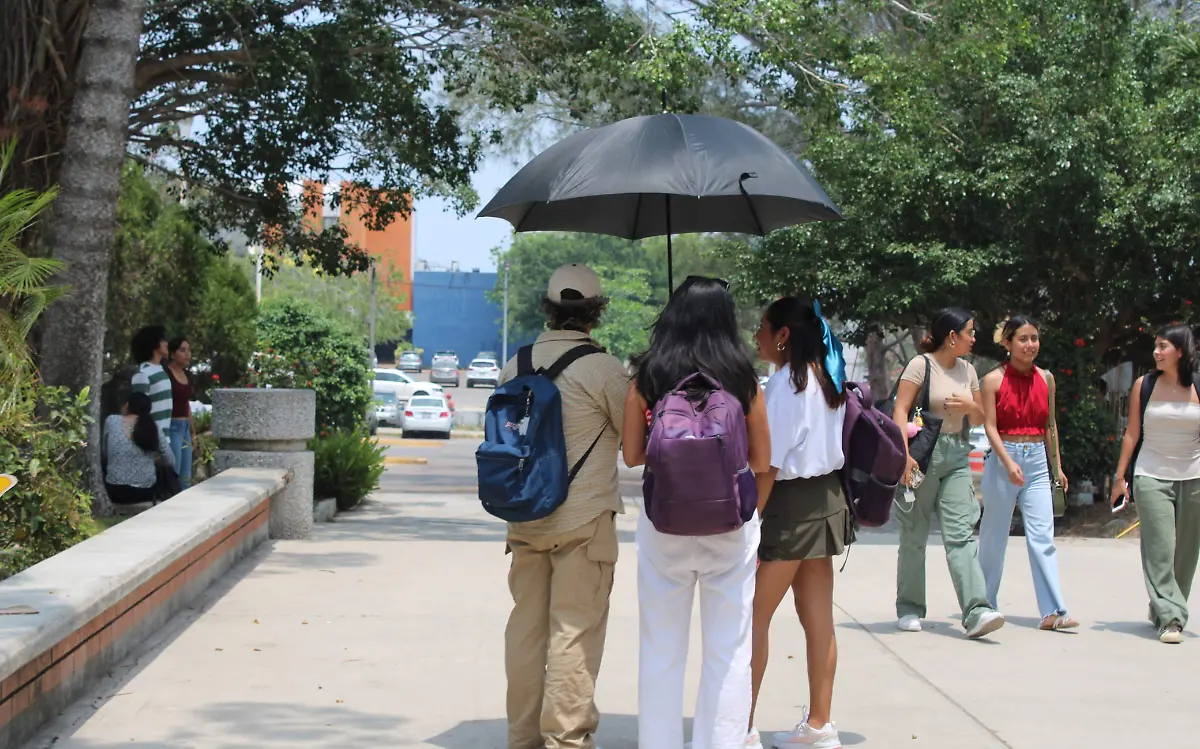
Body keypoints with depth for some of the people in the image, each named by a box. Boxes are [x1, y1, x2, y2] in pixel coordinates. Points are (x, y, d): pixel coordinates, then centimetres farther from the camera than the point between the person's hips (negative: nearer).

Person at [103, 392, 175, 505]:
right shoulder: (153, 427, 0)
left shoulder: (111, 421, -2)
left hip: (115, 491, -1)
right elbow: (170, 462, 5)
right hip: (145, 493, 1)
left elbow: (104, 454, 8)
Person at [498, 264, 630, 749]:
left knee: (526, 625, 13)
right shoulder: (603, 369, -14)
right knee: (575, 631, 1)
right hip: (584, 518, -5)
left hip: (525, 517, 5)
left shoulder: (517, 364, 3)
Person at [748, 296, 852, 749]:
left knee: (755, 616, -2)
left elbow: (769, 463, -18)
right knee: (818, 618, 11)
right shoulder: (825, 380, 12)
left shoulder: (784, 383, -15)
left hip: (790, 502, -9)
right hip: (826, 497, 9)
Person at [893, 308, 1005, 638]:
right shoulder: (921, 365, -5)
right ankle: (909, 610, 17)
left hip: (956, 457, 5)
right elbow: (900, 410, -12)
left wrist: (970, 406, -3)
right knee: (914, 537, 5)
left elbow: (980, 419, 20)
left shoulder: (967, 370, 13)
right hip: (923, 454, -5)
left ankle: (977, 612, -18)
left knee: (960, 534, -7)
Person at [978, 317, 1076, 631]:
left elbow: (1050, 425, 15)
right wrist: (1009, 463, -21)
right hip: (1002, 460, -3)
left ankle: (1052, 612, -8)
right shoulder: (994, 380, -4)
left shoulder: (1045, 378, 8)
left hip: (1037, 461, 3)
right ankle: (985, 606, 19)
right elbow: (990, 426, -9)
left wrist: (1057, 465, 14)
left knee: (1043, 537, -4)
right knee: (994, 537, 6)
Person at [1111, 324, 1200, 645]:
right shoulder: (1144, 385, 2)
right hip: (1151, 477, -1)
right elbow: (1132, 433, 6)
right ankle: (1170, 619, -12)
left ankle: (1163, 610, 22)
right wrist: (1120, 476, 4)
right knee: (1160, 549, -10)